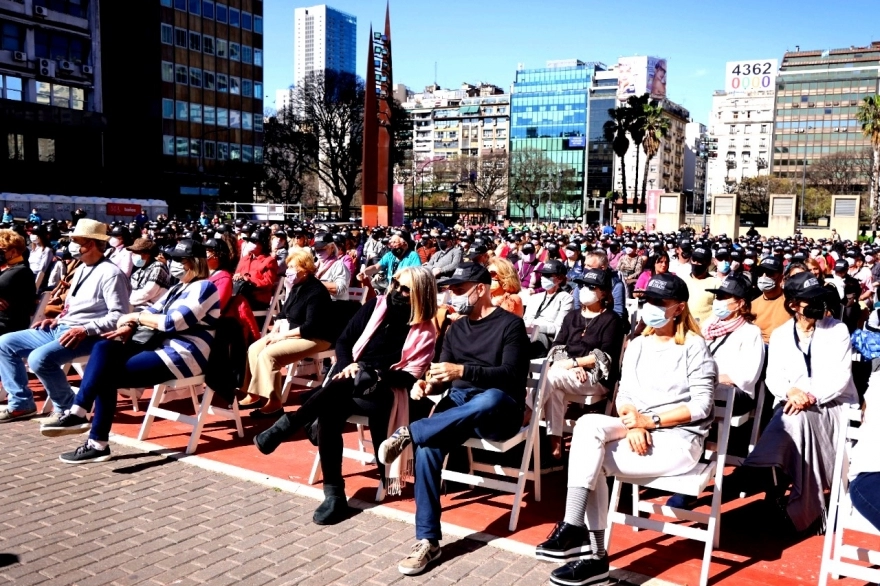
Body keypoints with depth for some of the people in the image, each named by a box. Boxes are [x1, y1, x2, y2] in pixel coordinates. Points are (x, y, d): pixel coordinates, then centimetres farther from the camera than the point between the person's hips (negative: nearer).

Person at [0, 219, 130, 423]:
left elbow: (118, 316, -20)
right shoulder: (81, 270, 17)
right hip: (59, 329, 10)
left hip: (87, 336, -10)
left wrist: (85, 330, -26)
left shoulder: (110, 273, -13)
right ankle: (21, 403, 12)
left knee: (40, 358, -31)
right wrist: (56, 320, 9)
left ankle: (66, 407, -7)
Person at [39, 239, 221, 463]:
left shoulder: (203, 288, -10)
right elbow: (153, 311, 16)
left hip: (183, 355, -9)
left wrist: (135, 317, -7)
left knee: (106, 374, -16)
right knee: (104, 348, -9)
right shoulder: (180, 287, 21)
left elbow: (173, 322, -19)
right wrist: (130, 326, -3)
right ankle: (78, 413, -17)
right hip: (163, 347, 9)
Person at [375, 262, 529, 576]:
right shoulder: (456, 328, 16)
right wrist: (427, 384, -11)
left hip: (498, 411, -5)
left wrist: (462, 371, -28)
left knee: (488, 399, -43)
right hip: (458, 403, 5)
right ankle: (428, 540, -19)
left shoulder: (510, 324, -3)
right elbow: (443, 377, 14)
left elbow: (511, 376, -16)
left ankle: (409, 432, -29)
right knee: (427, 447, -27)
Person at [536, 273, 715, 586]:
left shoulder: (694, 346, -4)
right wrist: (632, 423, -14)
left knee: (591, 461, -25)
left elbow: (702, 405, -10)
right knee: (588, 425, -25)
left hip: (678, 439, -6)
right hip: (639, 431, 6)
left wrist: (651, 420, -18)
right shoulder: (637, 345, 13)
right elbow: (623, 395, 8)